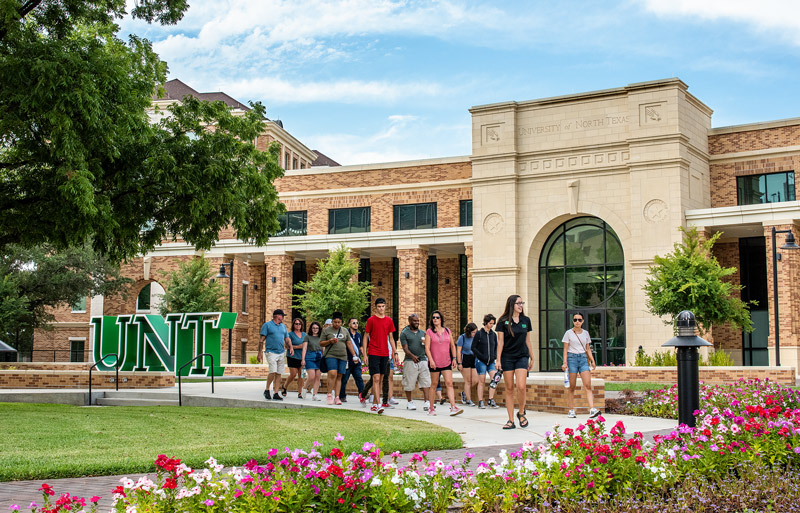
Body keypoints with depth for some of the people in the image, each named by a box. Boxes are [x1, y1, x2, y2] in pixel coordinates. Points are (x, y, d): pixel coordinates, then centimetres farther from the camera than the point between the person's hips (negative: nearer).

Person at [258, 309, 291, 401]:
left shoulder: (283, 326, 18)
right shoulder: (267, 325, 1)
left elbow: (286, 339, 20)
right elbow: (262, 340, -2)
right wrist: (259, 353, -9)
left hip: (281, 353, 6)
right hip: (271, 352, -6)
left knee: (279, 373, 1)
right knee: (273, 371, -18)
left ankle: (276, 394, 5)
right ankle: (267, 390, 0)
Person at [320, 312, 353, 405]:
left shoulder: (345, 331, 16)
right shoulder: (326, 331, 7)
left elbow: (349, 344, 17)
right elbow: (321, 343, 8)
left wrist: (354, 355, 10)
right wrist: (330, 341, -9)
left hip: (342, 356, 3)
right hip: (331, 355, -3)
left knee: (339, 376, -1)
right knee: (333, 373, -21)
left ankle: (337, 397, 0)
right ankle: (330, 394, -12)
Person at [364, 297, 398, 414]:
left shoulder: (389, 320, 9)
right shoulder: (371, 320, -1)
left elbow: (391, 338, 15)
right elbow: (366, 337, 2)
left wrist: (395, 352, 8)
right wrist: (365, 354, -4)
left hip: (385, 354, 4)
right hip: (373, 353, -4)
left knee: (381, 379, 8)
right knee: (376, 378, -11)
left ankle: (374, 404, 17)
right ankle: (378, 404, -15)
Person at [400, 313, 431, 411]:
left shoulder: (422, 333, 17)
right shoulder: (404, 333, 3)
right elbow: (405, 347, -7)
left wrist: (425, 342, -3)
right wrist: (412, 356, -23)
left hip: (422, 360, 3)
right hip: (410, 361, -3)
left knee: (426, 382, -9)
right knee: (409, 383, 2)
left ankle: (426, 403, -14)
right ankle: (410, 402, 19)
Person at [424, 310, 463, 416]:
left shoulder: (447, 331, 10)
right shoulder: (429, 332, 1)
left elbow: (452, 346, 15)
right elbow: (427, 347, -5)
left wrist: (454, 358, 6)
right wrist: (431, 360, -14)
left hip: (446, 362, 2)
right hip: (434, 363, -2)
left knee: (449, 383, -8)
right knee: (434, 385, 4)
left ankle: (453, 407, -14)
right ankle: (431, 408, 14)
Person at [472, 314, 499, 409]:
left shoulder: (493, 334, 9)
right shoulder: (479, 333, -3)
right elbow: (473, 347, -4)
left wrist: (494, 357, -1)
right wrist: (482, 356, -12)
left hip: (491, 361, 4)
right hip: (481, 361, -4)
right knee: (481, 381, 0)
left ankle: (491, 400, -4)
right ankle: (480, 402, 6)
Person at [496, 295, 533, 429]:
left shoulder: (526, 320, 8)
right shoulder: (503, 321, -2)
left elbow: (528, 341, 15)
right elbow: (500, 342, -2)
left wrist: (532, 358, 16)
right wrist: (498, 360, -7)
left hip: (522, 357, 2)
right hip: (507, 358, -2)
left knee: (521, 386, -13)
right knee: (509, 389, 1)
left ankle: (521, 413, 11)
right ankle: (511, 420, 7)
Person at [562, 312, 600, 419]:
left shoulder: (585, 333, 13)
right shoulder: (568, 333, 2)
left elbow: (588, 349, 18)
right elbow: (565, 349, 1)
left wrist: (592, 361, 8)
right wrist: (565, 362, -9)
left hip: (583, 358, 3)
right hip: (572, 358, -3)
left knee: (588, 385, -10)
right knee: (572, 387, -1)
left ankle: (592, 409, -19)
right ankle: (571, 410, 5)